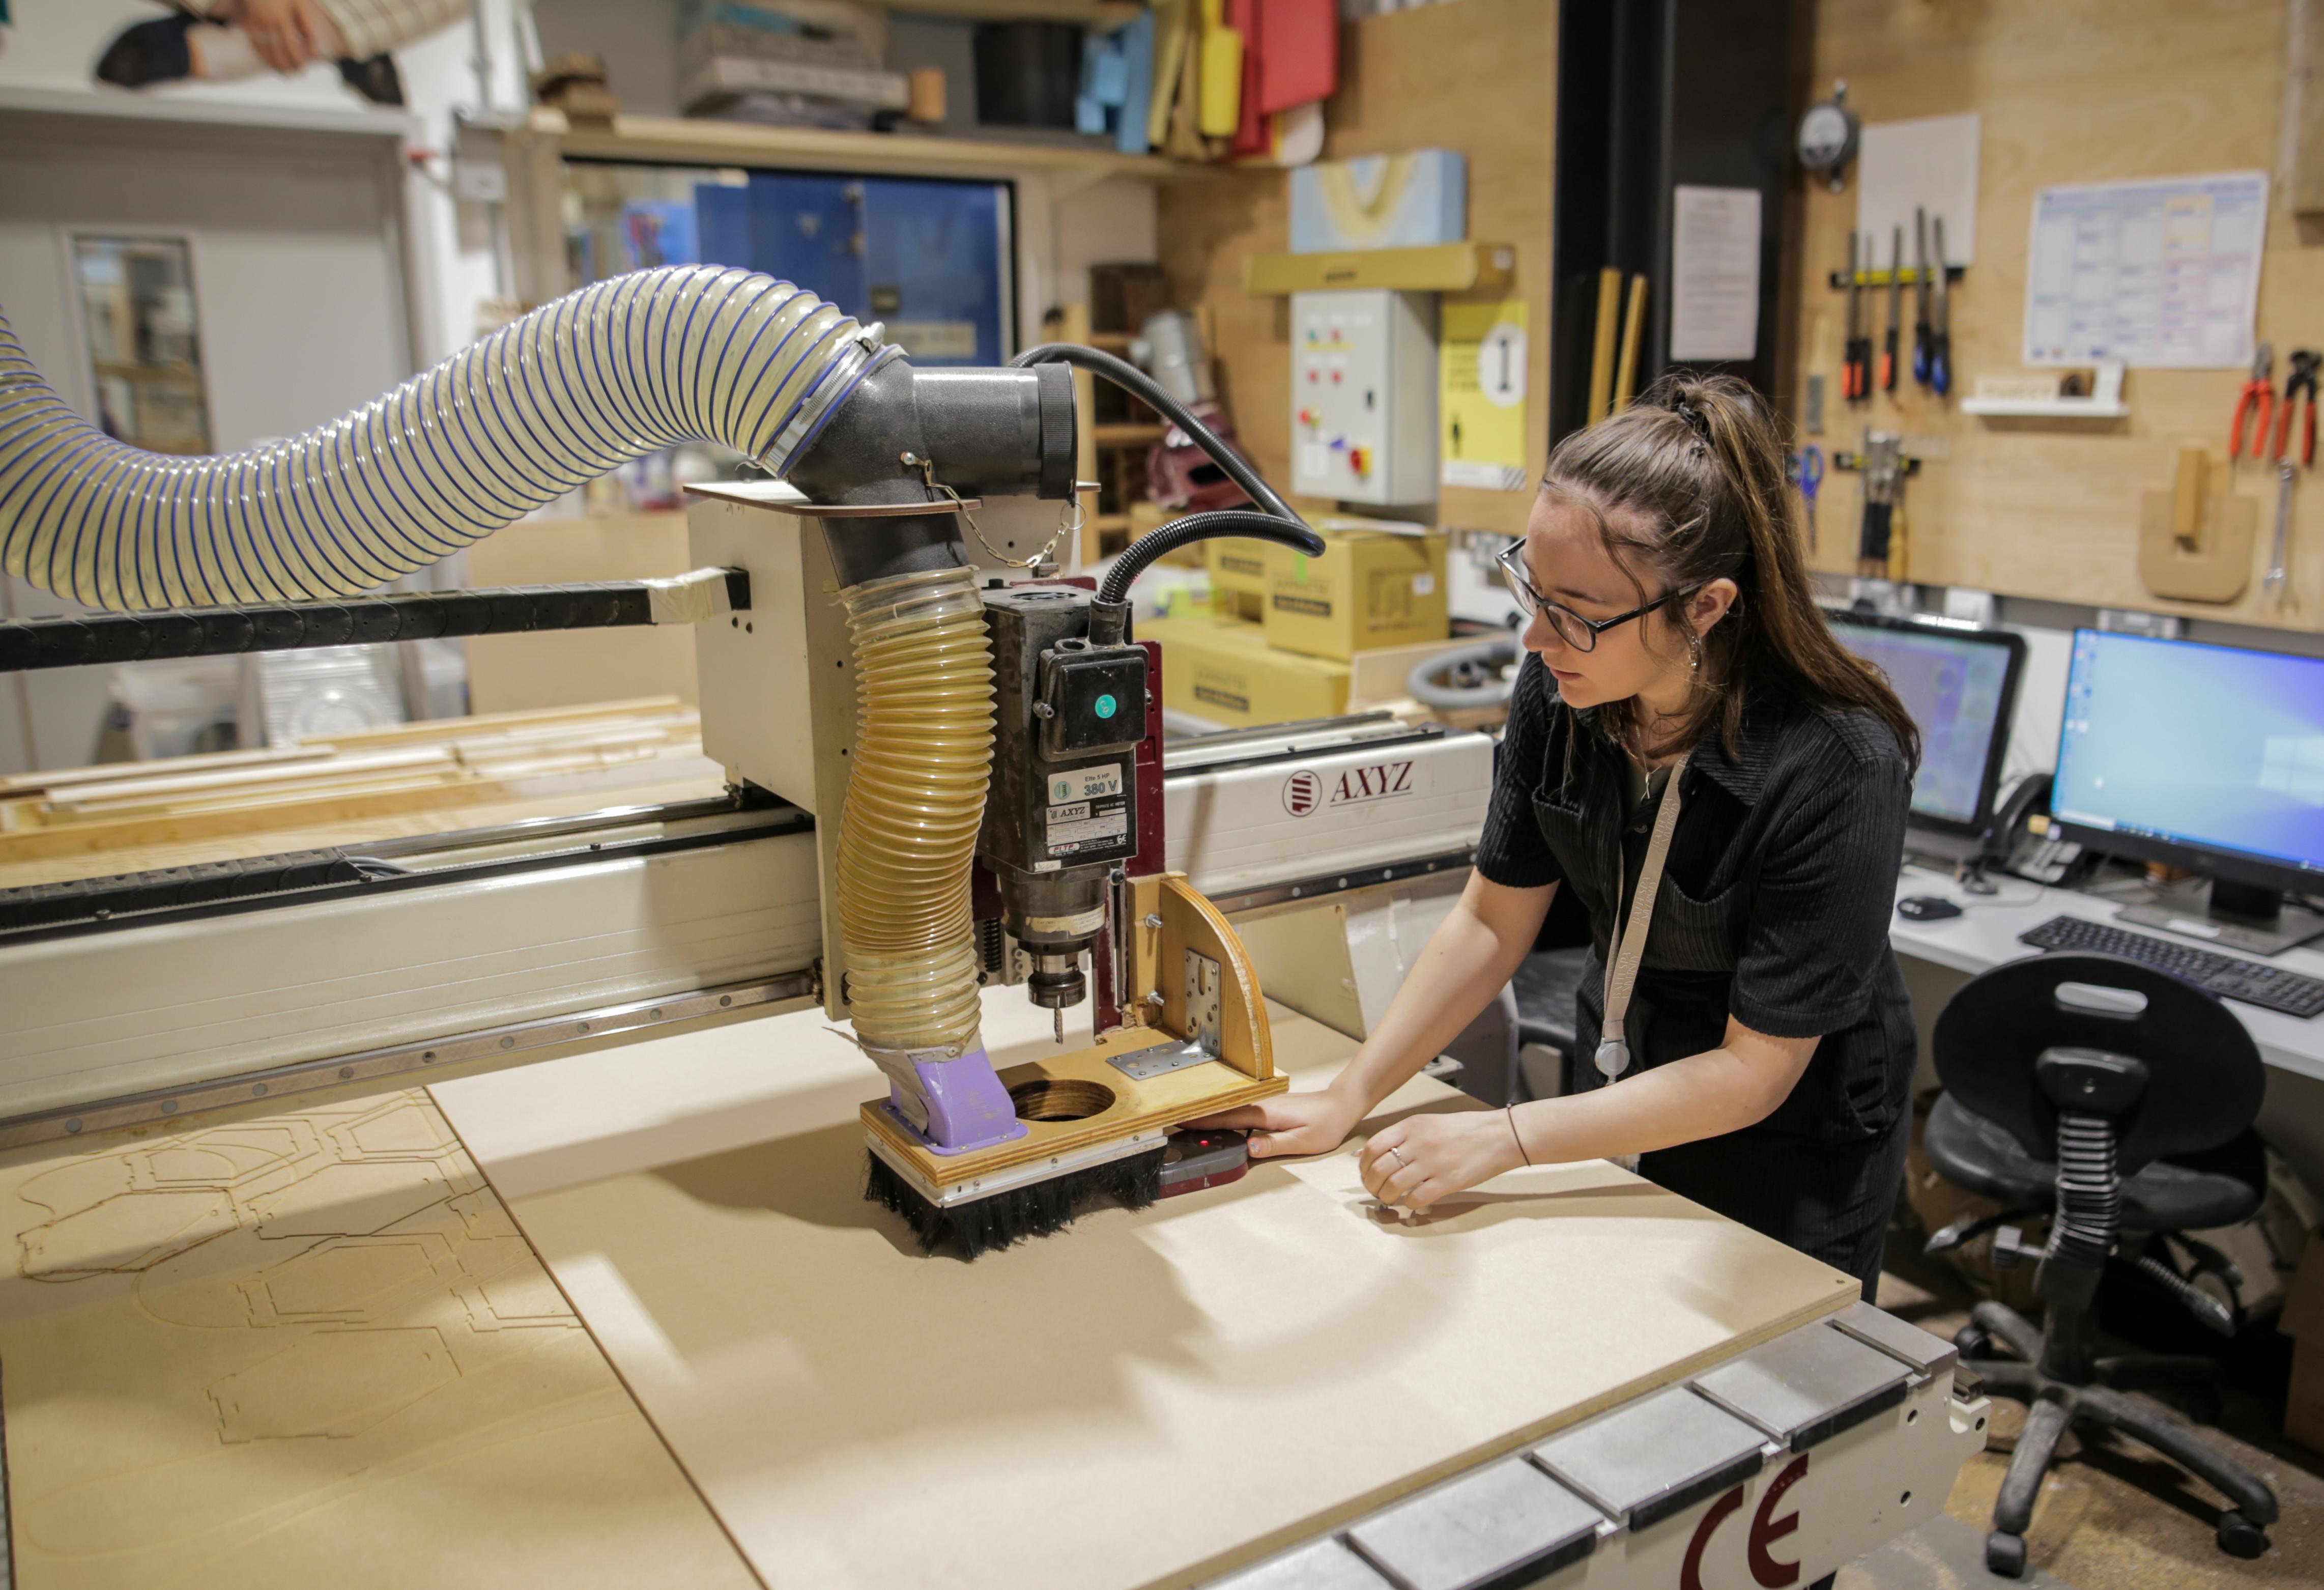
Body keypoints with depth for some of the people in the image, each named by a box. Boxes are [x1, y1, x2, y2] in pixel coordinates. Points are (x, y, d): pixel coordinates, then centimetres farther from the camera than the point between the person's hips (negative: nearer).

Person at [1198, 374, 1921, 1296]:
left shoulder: (1838, 767, -31)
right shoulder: (1560, 686, -17)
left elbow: (1754, 1071, -24)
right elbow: (1494, 919, -7)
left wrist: (1504, 1137, -28)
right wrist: (1347, 1101, -11)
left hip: (1787, 1160, -4)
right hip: (1617, 1088, 5)